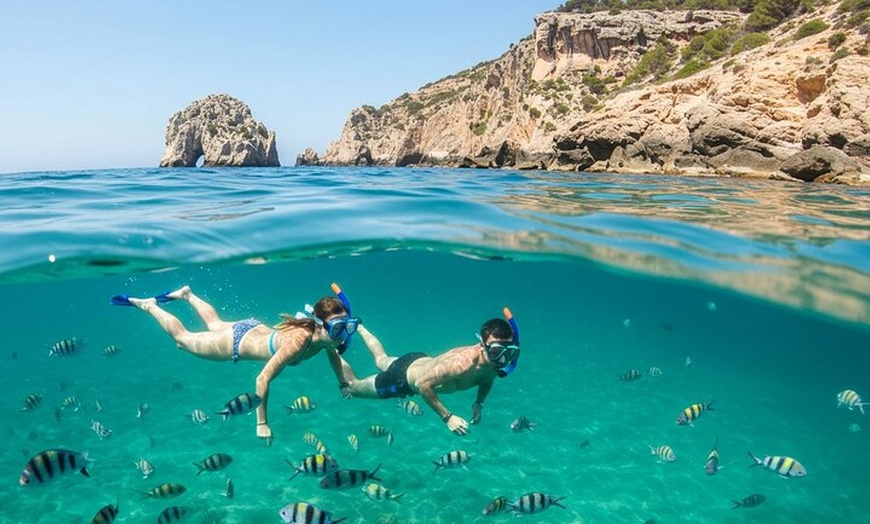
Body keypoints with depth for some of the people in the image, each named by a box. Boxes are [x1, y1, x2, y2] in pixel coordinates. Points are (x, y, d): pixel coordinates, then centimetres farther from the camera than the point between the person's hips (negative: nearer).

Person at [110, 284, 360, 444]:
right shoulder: (299, 341, -45)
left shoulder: (326, 335, -24)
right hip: (237, 341, -6)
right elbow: (263, 379, -41)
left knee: (215, 325, 37)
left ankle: (186, 294, 57)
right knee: (182, 338, 20)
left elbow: (335, 358, 1)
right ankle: (147, 305, 38)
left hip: (256, 328, 6)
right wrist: (261, 423, -34)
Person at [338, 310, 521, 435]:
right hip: (404, 376, -7)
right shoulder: (461, 363, -46)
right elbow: (422, 383, -41)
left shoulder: (495, 364, -21)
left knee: (381, 360, 38)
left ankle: (357, 327, 60)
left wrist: (479, 403, -11)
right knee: (351, 388, 19)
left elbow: (486, 379, 4)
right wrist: (447, 416, -38)